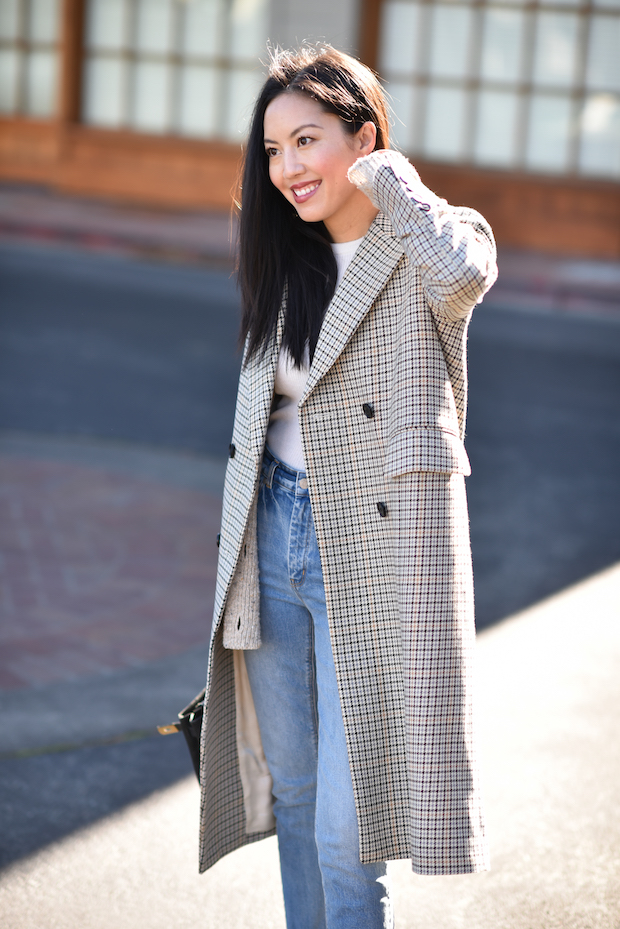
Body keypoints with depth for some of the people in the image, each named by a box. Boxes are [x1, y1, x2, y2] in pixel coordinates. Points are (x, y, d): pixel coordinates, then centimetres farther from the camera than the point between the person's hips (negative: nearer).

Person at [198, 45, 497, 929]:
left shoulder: (429, 247, -6)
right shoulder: (286, 264, 13)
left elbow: (467, 273, -32)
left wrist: (388, 182, -15)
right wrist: (242, 553, 17)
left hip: (375, 550, -6)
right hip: (276, 539, 7)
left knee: (345, 829, -6)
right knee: (292, 796, 15)